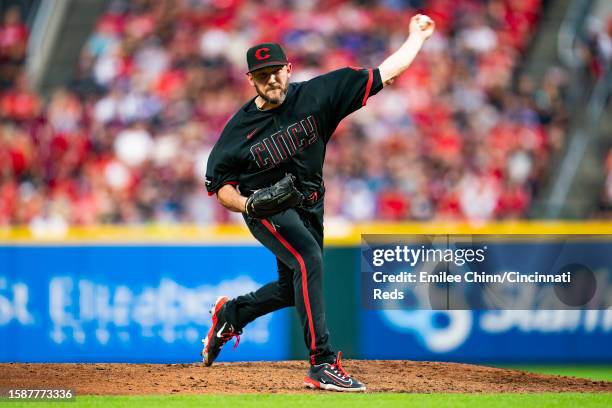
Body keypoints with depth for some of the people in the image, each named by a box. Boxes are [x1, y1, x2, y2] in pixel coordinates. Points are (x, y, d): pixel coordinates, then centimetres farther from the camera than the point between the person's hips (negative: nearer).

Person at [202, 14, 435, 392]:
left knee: (294, 289, 15)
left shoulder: (315, 96, -11)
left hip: (309, 207, 5)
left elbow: (384, 76, -10)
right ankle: (323, 364, -32)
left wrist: (417, 37, -9)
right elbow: (220, 185, -7)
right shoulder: (240, 128, -15)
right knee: (308, 258, -29)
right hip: (265, 209, -5)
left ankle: (230, 313, 45)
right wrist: (246, 204, -27)